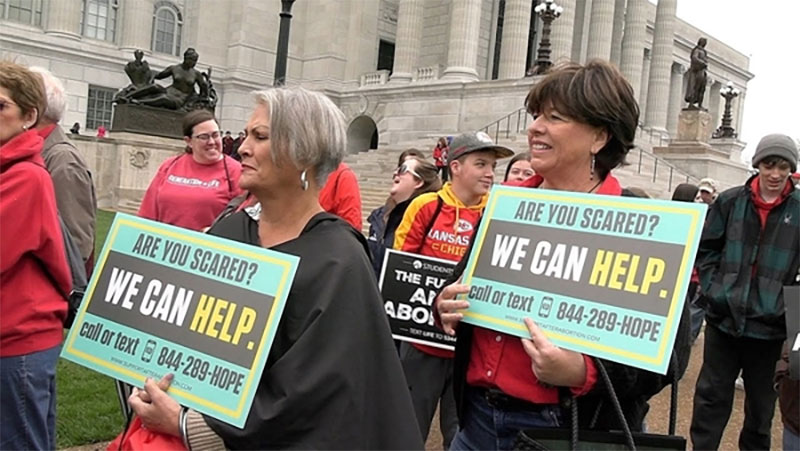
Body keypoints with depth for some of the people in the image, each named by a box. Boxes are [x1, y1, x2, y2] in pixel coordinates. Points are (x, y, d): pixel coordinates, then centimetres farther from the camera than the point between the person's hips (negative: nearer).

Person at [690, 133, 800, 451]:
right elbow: (705, 248, 7)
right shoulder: (730, 202, -1)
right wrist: (713, 287, -2)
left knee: (761, 403, 16)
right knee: (712, 394, 9)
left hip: (770, 324, 0)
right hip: (724, 317, 0)